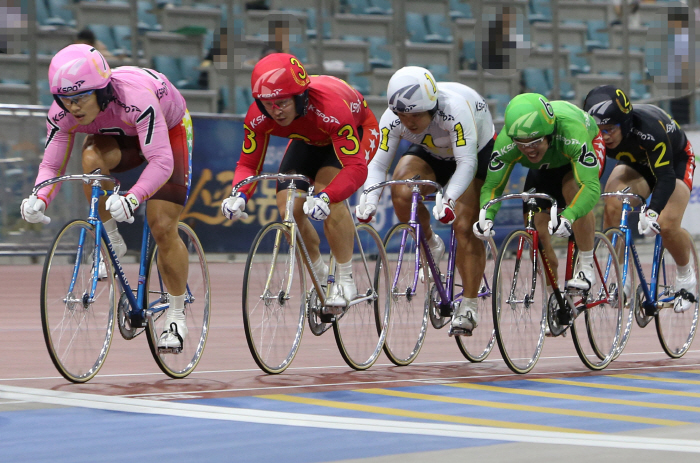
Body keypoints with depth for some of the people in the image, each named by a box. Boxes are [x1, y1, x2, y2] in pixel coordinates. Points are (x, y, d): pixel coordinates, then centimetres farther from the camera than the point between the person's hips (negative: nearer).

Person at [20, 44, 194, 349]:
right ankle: (111, 242, -12)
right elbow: (51, 165, -20)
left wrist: (133, 198, -63)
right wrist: (39, 199, -42)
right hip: (116, 137, 4)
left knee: (162, 227, -12)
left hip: (168, 130, -3)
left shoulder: (136, 97, -44)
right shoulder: (63, 112, -28)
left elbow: (161, 162, -47)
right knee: (92, 159, -33)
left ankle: (176, 316, 8)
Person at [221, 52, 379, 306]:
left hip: (357, 131, -5)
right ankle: (319, 275, 13)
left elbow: (356, 168, -48)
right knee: (288, 209, -15)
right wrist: (240, 195, -41)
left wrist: (325, 197, -66)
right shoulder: (258, 117, -30)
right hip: (308, 140, 5)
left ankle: (346, 280, -16)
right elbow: (248, 164, -18)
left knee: (327, 190, -32)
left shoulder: (331, 108, -44)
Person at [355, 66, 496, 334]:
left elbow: (467, 163, -43)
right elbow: (378, 163, -23)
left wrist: (448, 200, -58)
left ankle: (468, 308, -4)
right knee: (401, 192, -27)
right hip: (431, 154, 4)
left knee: (464, 226, -16)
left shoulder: (454, 108, -39)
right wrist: (370, 199, -42)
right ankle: (429, 246, 1)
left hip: (478, 152, -4)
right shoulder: (392, 119, -26)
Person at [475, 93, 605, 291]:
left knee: (573, 189, -34)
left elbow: (591, 186, -52)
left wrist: (568, 217, -69)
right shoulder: (505, 143, -36)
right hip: (546, 165, 4)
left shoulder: (571, 132, -46)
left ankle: (586, 267, -20)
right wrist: (486, 216, -48)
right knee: (538, 230, -6)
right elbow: (492, 186, -26)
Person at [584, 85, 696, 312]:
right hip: (636, 164, 4)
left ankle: (685, 275, 7)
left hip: (675, 162, -4)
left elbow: (666, 177, -40)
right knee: (611, 207, -27)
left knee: (667, 226, -25)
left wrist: (653, 212, -56)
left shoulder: (649, 129, -41)